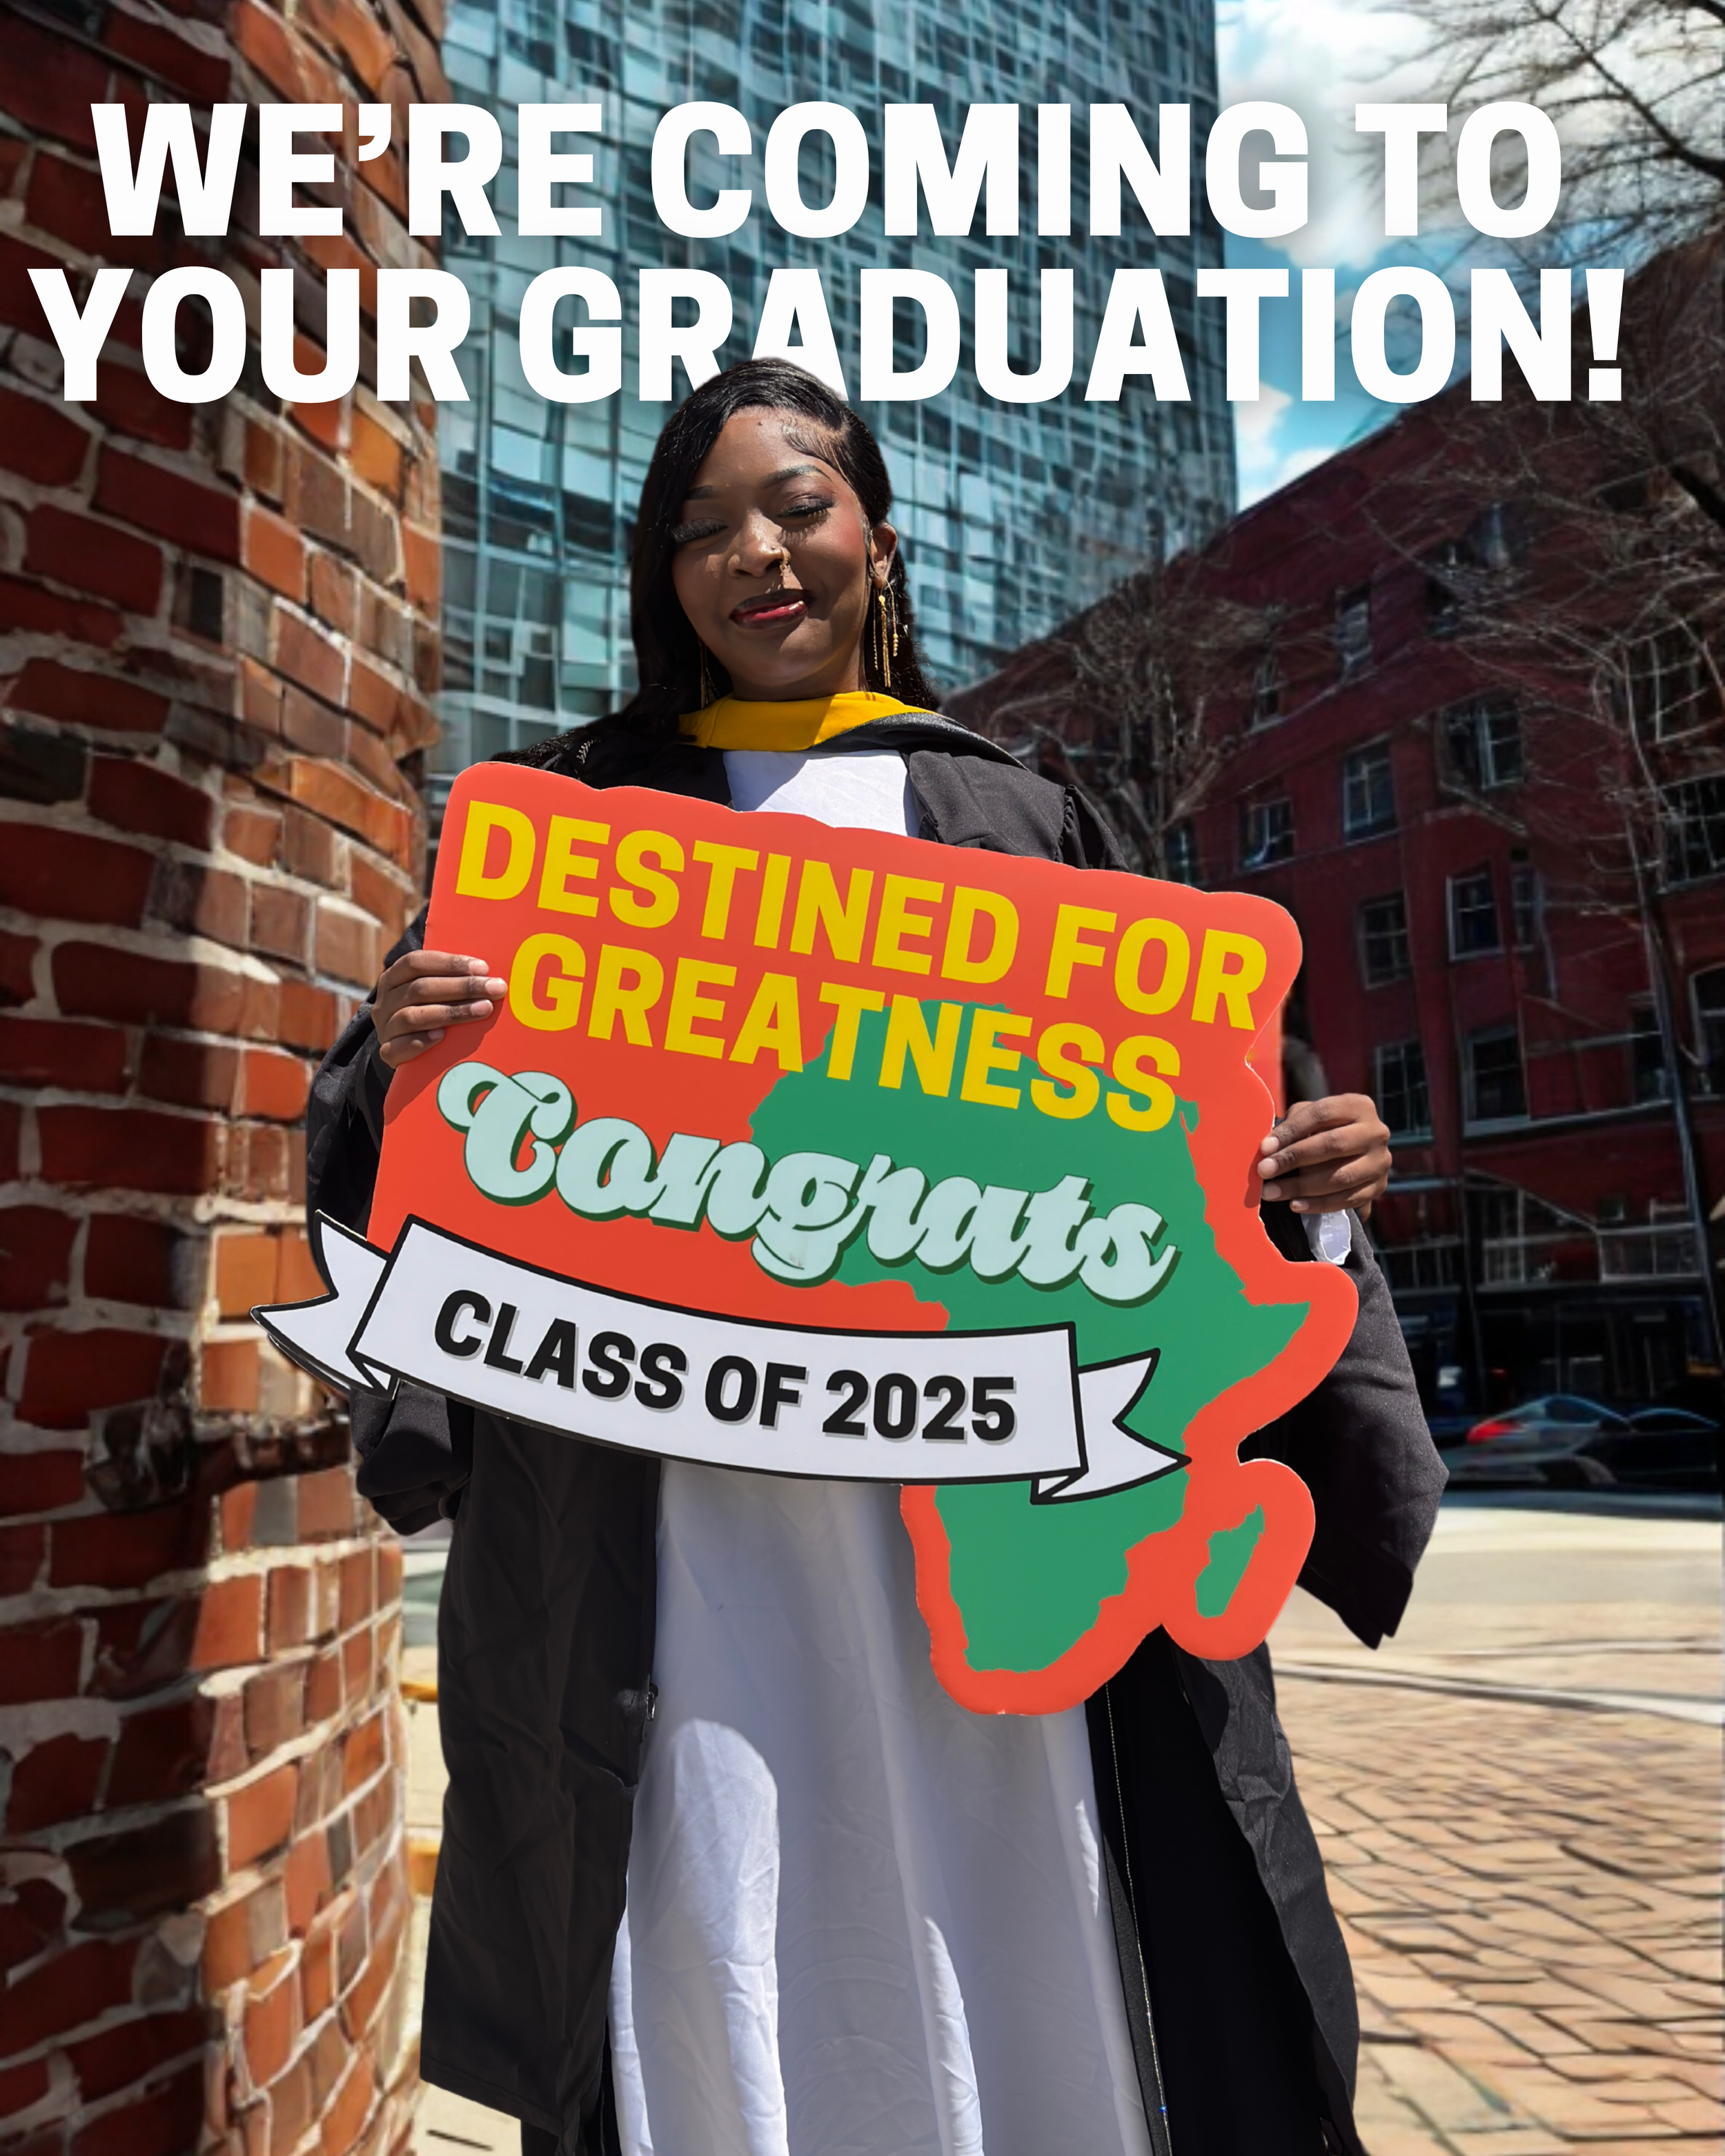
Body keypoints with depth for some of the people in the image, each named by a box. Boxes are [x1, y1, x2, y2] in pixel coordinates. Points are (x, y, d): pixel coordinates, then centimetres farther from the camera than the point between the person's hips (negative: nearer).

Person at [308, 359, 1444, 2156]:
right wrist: (400, 1063, -13)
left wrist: (1295, 1181, -7)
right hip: (679, 1502, 0)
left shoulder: (1022, 824, 14)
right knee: (723, 1988, 5)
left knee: (1011, 1968, 7)